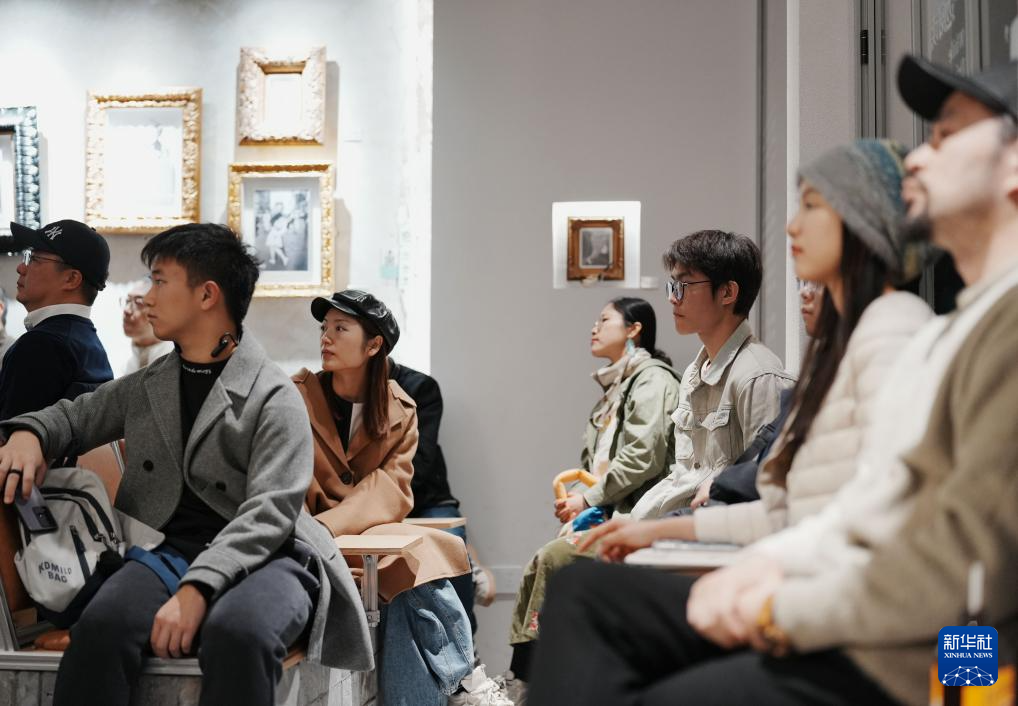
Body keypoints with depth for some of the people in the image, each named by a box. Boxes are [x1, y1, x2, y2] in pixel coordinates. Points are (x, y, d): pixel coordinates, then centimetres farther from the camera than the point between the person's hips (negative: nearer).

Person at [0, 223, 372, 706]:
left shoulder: (274, 398, -4)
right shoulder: (148, 386, 17)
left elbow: (268, 513, -14)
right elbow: (75, 416, 31)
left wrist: (197, 589, -28)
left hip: (264, 557, -4)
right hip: (172, 549, 4)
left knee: (238, 633, -38)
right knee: (100, 627, -29)